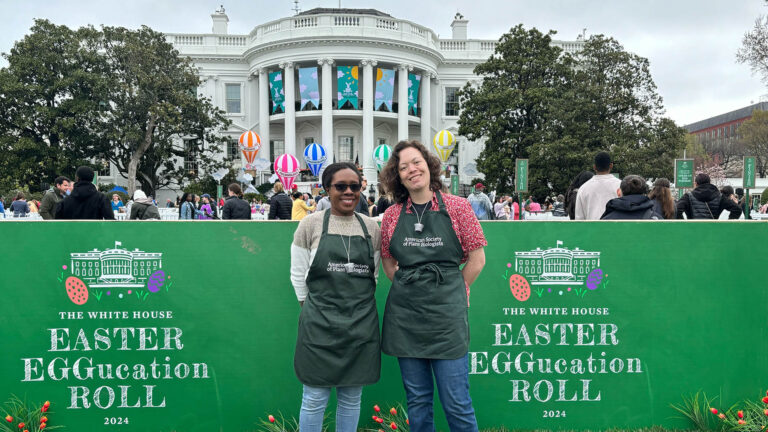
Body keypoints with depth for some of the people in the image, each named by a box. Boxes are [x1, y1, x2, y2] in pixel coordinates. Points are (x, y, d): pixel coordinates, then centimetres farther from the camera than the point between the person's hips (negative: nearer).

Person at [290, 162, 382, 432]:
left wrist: (359, 305, 9)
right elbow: (298, 274, 2)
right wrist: (313, 308, 3)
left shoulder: (371, 227, 6)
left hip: (361, 323, 3)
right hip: (320, 323, -3)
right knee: (315, 398, 6)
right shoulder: (310, 224, -2)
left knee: (352, 398, 13)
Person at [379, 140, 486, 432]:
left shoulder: (457, 207, -3)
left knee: (456, 402, 2)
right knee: (417, 400, 14)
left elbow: (477, 258, 1)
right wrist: (406, 287, 7)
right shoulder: (392, 214, 5)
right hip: (404, 314, 3)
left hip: (446, 312, -3)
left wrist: (451, 292, 5)